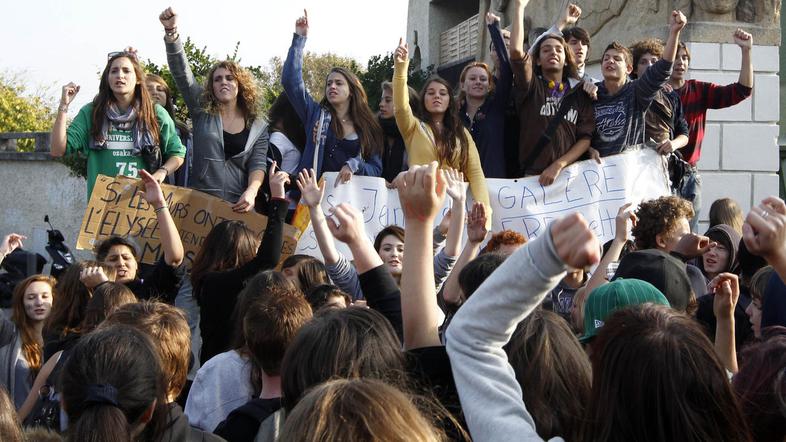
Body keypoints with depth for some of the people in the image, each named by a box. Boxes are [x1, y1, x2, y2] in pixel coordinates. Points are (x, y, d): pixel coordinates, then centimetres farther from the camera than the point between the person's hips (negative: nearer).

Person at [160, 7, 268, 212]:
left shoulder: (259, 126, 10)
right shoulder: (202, 110, 9)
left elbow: (258, 164, 0)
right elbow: (181, 72, -1)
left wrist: (251, 192, -21)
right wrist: (171, 32, -15)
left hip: (239, 205, 1)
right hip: (200, 200, 0)